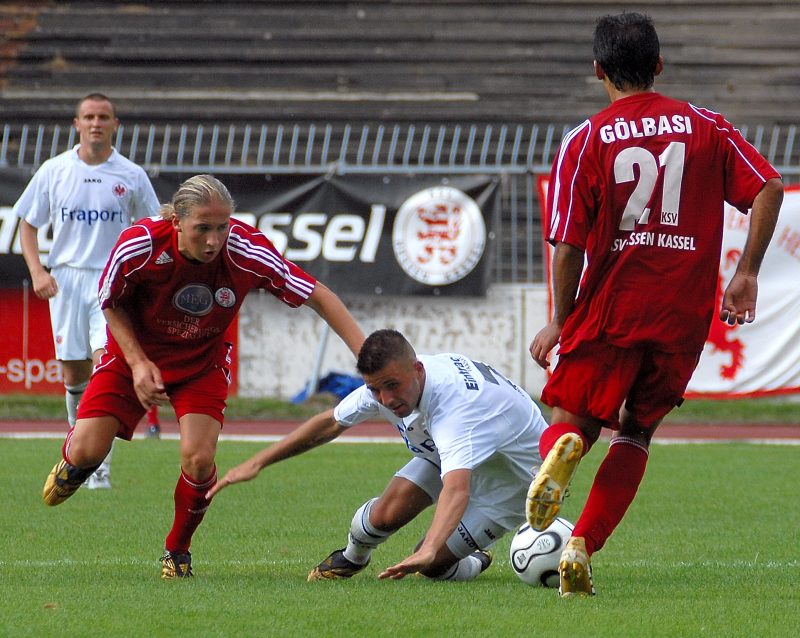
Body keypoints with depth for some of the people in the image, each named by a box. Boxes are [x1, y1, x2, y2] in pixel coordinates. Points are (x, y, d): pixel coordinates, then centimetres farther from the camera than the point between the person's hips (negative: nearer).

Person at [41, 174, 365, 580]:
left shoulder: (247, 251, -29)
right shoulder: (139, 245, -29)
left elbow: (319, 297, -24)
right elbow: (111, 304, -9)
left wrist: (366, 354, -31)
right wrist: (138, 363, -20)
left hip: (203, 362, 0)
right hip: (136, 352, 0)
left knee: (199, 458, -20)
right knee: (87, 451, -13)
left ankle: (178, 551, 9)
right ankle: (73, 461, 30)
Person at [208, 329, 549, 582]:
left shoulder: (454, 404, -45)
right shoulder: (388, 377, -21)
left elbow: (456, 488, -59)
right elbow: (330, 422, -3)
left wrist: (428, 552, -75)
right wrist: (257, 463, -5)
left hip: (514, 470, -6)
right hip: (443, 455, 6)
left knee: (434, 565, -19)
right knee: (386, 514, -15)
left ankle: (473, 563, 18)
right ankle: (351, 558, 20)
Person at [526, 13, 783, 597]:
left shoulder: (585, 142, -2)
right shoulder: (705, 127, 5)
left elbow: (568, 246, -5)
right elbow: (769, 188, -4)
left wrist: (559, 322, 6)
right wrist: (747, 274, 1)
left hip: (609, 311, -2)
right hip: (684, 318, 2)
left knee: (573, 418, 12)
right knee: (635, 434, 15)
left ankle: (562, 450, -25)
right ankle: (582, 547, 0)